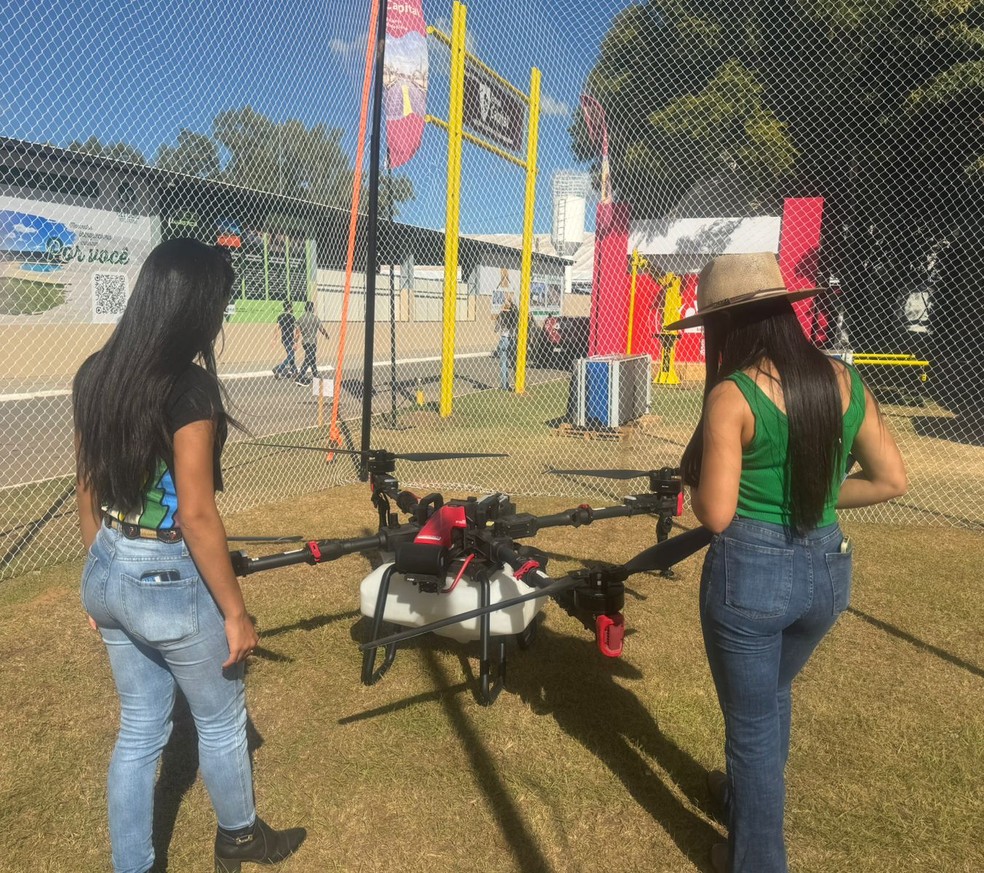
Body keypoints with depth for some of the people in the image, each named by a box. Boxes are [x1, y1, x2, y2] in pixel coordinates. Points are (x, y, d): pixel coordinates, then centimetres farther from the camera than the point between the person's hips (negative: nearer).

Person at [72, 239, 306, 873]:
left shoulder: (95, 374, 0)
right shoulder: (188, 387, -23)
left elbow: (88, 491, 8)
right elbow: (196, 516, -23)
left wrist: (102, 575, 19)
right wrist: (236, 611, -14)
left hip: (107, 575, 7)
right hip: (170, 581, -7)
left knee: (139, 730, 22)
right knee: (221, 720, 19)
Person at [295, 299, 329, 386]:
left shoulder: (300, 318, 3)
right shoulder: (315, 318, -13)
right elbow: (322, 329, -5)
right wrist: (326, 335, 14)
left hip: (304, 342, 6)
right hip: (312, 342, -6)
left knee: (312, 358, 20)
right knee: (308, 360, -3)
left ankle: (315, 374, 33)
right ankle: (300, 378, -8)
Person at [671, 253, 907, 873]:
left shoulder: (732, 395, -18)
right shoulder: (844, 379, -1)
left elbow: (715, 514, -19)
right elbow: (892, 481, 4)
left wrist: (697, 478, 1)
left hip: (751, 571, -6)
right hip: (829, 568, 7)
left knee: (752, 721, 14)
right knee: (774, 691, 31)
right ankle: (748, 794, 56)